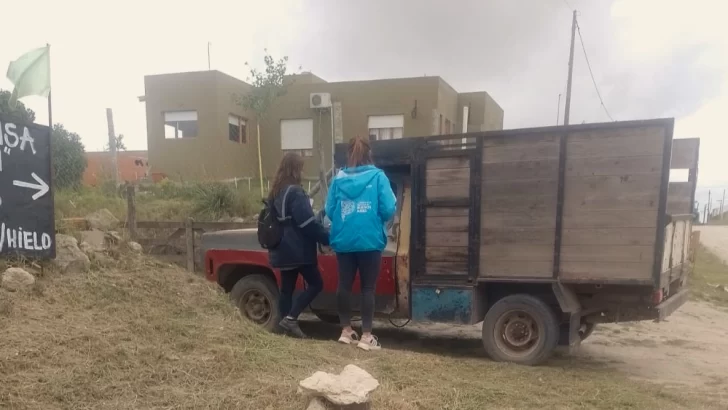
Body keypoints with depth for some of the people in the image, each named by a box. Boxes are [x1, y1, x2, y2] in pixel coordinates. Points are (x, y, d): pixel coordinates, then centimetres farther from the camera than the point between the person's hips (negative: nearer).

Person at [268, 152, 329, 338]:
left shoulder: (275, 192, 13)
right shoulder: (294, 192, -15)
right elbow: (308, 222, -19)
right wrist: (327, 238, -13)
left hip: (282, 250, 9)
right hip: (298, 250, -9)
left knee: (287, 288, 10)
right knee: (315, 284, 1)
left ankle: (287, 322, 12)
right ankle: (290, 318, -6)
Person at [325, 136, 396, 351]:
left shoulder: (338, 179, 3)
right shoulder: (378, 176, -5)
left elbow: (329, 210, 3)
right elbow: (389, 209, -11)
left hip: (343, 241, 3)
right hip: (370, 240, -3)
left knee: (344, 285, 13)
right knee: (368, 287, 5)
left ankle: (346, 331, 23)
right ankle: (366, 336, 7)